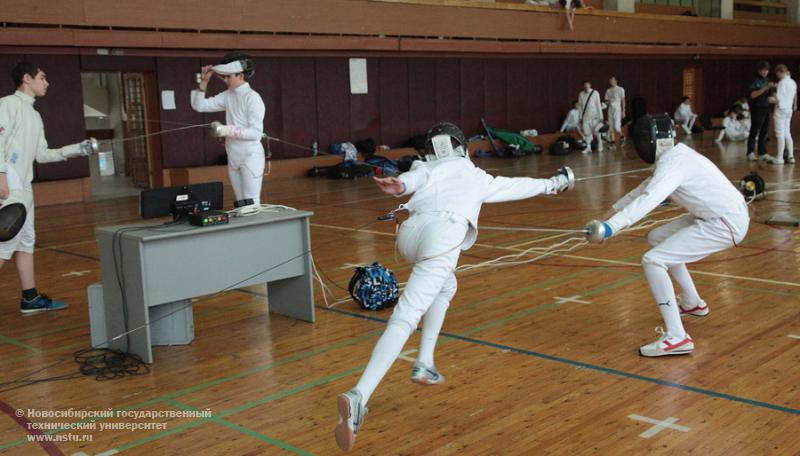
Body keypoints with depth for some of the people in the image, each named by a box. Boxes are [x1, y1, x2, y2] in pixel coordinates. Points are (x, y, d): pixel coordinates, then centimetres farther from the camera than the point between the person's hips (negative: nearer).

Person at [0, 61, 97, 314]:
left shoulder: (34, 115, 19)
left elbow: (42, 154, 19)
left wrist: (76, 149, 10)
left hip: (22, 186, 10)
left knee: (26, 240, 12)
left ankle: (30, 298, 18)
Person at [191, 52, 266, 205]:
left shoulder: (252, 97, -13)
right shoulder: (228, 96, 8)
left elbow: (256, 133, -19)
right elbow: (199, 106, 11)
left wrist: (229, 130, -25)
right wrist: (204, 81, 2)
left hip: (251, 156, -7)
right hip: (234, 157, 8)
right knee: (241, 204, 11)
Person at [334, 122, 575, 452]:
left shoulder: (425, 167, 31)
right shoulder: (475, 174, 32)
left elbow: (416, 177, 5)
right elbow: (516, 186, 47)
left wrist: (400, 185, -18)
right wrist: (552, 184, 64)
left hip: (410, 232, 4)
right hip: (442, 235, -4)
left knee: (445, 287, 35)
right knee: (405, 318, -16)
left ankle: (425, 365, 28)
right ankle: (358, 398, -34)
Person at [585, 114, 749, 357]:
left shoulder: (672, 163, -20)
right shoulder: (673, 155, 11)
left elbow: (647, 201, -37)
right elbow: (645, 188, 23)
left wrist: (610, 227, -47)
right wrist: (613, 211, 21)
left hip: (725, 224, -10)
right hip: (718, 216, 10)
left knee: (653, 261, -18)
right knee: (658, 239, 24)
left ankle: (677, 337, -18)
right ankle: (693, 303, 37)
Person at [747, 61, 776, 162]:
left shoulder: (767, 81, 12)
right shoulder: (754, 81, -7)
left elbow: (768, 95, 18)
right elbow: (753, 95, -17)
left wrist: (773, 88, -1)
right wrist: (765, 88, -23)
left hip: (766, 108, 6)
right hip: (757, 108, -6)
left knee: (764, 131, 7)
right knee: (754, 131, -5)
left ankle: (763, 153, 12)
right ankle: (750, 153, -1)